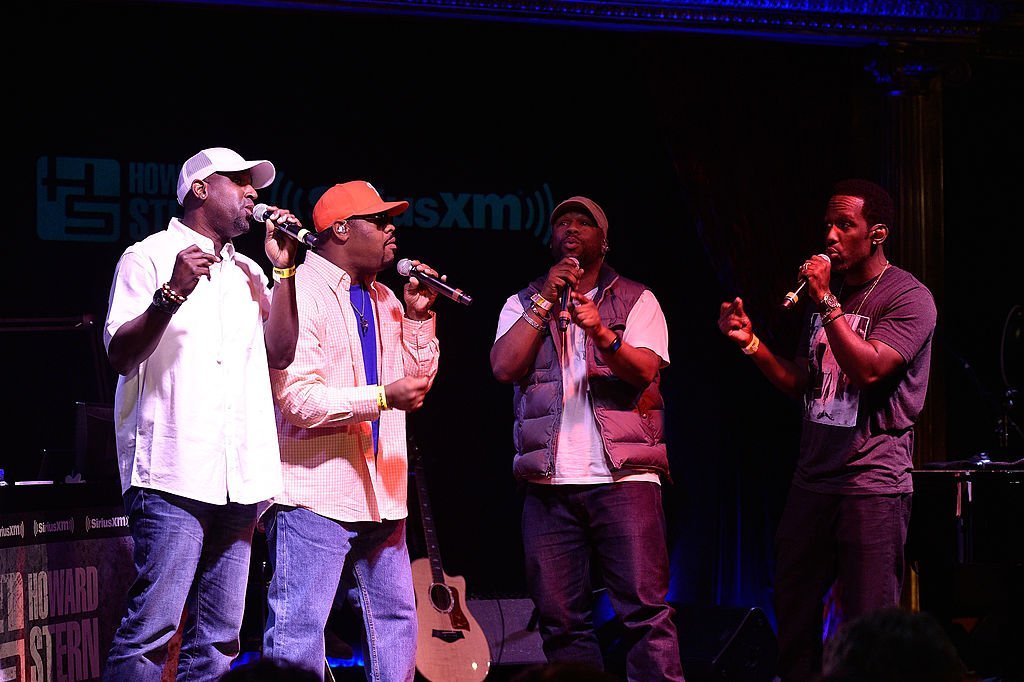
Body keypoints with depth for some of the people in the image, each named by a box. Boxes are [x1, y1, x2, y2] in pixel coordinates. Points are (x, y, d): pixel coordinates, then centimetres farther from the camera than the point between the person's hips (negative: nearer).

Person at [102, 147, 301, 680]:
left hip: (240, 476, 7)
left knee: (218, 637, 5)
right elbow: (120, 355, -7)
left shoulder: (247, 272, 22)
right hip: (175, 474, -7)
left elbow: (280, 352, 12)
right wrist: (172, 294, -22)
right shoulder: (150, 257, 3)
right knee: (152, 627, -15)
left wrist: (282, 270, 5)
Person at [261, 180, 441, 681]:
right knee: (298, 637, -7)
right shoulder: (299, 292, -9)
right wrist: (382, 397, -24)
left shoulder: (383, 300, 17)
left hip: (379, 497, 9)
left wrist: (419, 317, 6)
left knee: (396, 621, 12)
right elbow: (297, 398, -19)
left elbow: (415, 379, 19)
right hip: (316, 496, -8)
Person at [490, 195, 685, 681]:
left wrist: (602, 333, -24)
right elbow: (504, 367, -1)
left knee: (645, 610, -10)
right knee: (559, 618, 1)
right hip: (548, 483, 2)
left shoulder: (636, 300, 11)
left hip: (623, 477, -2)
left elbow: (645, 371, -6)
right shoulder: (524, 304, 16)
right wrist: (547, 300, -6)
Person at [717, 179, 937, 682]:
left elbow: (868, 369, -20)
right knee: (792, 610, 10)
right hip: (813, 479, 7)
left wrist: (827, 303, -17)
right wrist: (750, 342, 5)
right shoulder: (827, 292, 17)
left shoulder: (909, 297, -7)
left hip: (873, 484, -7)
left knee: (869, 629, -5)